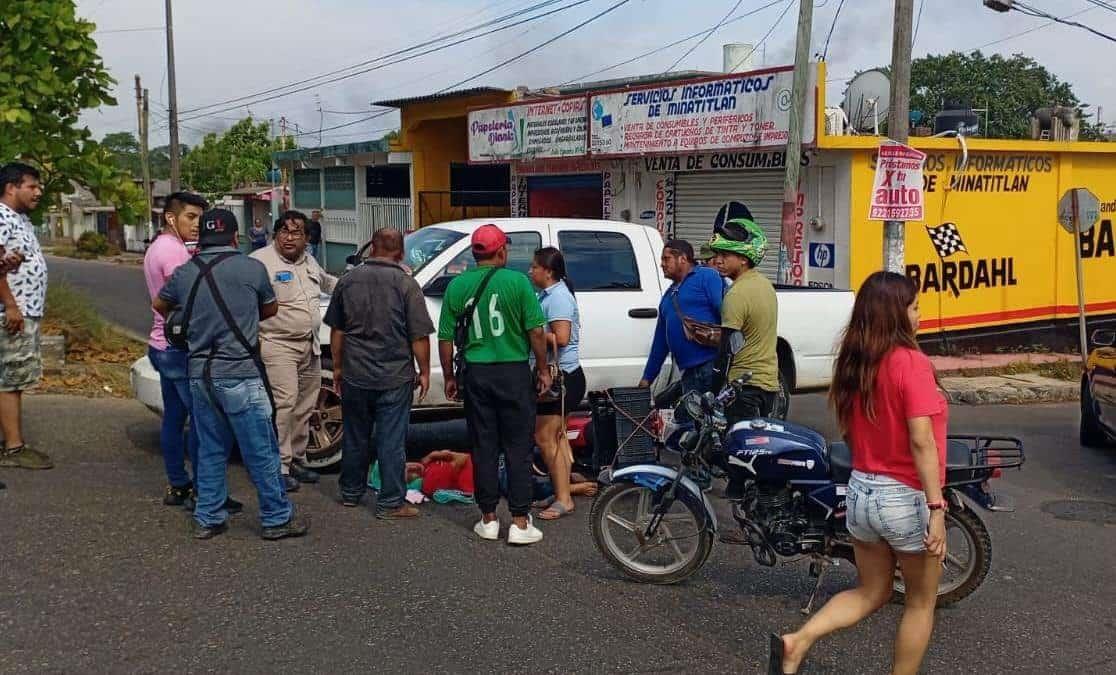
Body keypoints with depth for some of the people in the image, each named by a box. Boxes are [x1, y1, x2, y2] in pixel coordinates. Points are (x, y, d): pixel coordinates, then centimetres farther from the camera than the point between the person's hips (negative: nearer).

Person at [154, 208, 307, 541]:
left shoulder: (184, 273, 5)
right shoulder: (252, 268, -6)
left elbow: (159, 305, 24)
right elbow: (271, 309, 10)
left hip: (200, 375, 5)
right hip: (240, 376, -5)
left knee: (210, 450, 16)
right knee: (261, 451, 3)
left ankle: (208, 519, 21)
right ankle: (277, 519, 11)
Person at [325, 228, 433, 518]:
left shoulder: (349, 280, 4)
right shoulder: (406, 284, -9)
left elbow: (336, 330, 10)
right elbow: (419, 336, -10)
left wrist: (338, 366, 20)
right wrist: (424, 372, 0)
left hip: (355, 374, 4)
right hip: (394, 376, -4)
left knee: (355, 436, 16)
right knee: (391, 440, 1)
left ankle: (351, 492, 29)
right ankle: (391, 503, 5)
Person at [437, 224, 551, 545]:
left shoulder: (457, 285, 2)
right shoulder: (517, 281, -7)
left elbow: (445, 338, 4)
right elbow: (536, 331, -7)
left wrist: (449, 377, 15)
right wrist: (543, 369, 4)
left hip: (476, 374, 3)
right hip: (514, 372, -3)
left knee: (484, 448, 10)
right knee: (518, 448, 4)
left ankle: (488, 519, 15)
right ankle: (520, 523, 5)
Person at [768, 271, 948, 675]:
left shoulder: (852, 363, 4)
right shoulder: (911, 363, -18)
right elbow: (921, 442, -23)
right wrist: (936, 508, -21)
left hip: (861, 491, 7)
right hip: (906, 498, -7)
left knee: (871, 593, 20)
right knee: (921, 602, 14)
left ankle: (797, 641, 2)